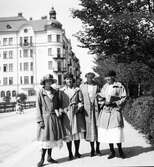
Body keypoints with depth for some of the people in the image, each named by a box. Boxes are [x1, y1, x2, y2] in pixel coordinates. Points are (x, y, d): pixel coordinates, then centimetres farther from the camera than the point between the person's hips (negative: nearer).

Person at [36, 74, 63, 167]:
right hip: (45, 117, -5)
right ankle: (42, 159, 6)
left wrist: (58, 113, 6)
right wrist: (40, 120, -10)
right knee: (45, 138, -6)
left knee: (52, 137, 9)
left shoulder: (55, 92, 9)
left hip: (55, 117, 5)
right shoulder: (41, 93, -4)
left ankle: (49, 157, 21)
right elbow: (38, 107, -5)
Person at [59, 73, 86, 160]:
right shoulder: (61, 91, 5)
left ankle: (77, 152, 19)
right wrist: (62, 110, -9)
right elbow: (59, 103, 5)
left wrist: (78, 107, -8)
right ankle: (70, 153, 14)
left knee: (77, 132, 4)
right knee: (68, 133, 1)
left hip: (76, 114, 1)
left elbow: (81, 101, 8)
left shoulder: (77, 90, 8)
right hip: (66, 114, -1)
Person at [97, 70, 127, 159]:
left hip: (115, 110, -5)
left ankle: (120, 150, 12)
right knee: (107, 131, 5)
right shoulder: (104, 87, 13)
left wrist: (114, 103, -14)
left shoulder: (119, 86, -2)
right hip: (105, 110, 5)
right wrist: (104, 102, -2)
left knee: (116, 131, -8)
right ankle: (112, 151, 17)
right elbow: (101, 97, 19)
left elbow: (124, 98, -4)